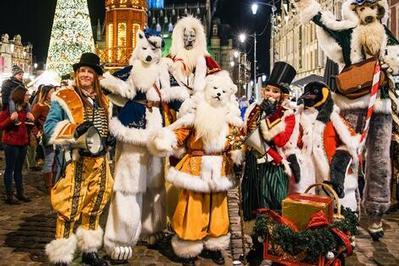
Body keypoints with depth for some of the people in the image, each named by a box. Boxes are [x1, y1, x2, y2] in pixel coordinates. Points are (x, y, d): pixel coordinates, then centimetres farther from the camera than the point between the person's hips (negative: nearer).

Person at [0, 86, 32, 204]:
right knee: (10, 169, 0)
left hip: (22, 142, 7)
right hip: (11, 143, -7)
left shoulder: (24, 108, 11)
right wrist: (11, 119, -25)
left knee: (19, 169, 14)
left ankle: (20, 193, 21)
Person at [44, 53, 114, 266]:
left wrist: (109, 139, 3)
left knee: (93, 207, 15)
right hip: (75, 162, -6)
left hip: (98, 162, 6)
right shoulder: (64, 97, -5)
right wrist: (74, 130, -25)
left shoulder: (103, 101, 15)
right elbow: (49, 127, -10)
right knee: (69, 208, -5)